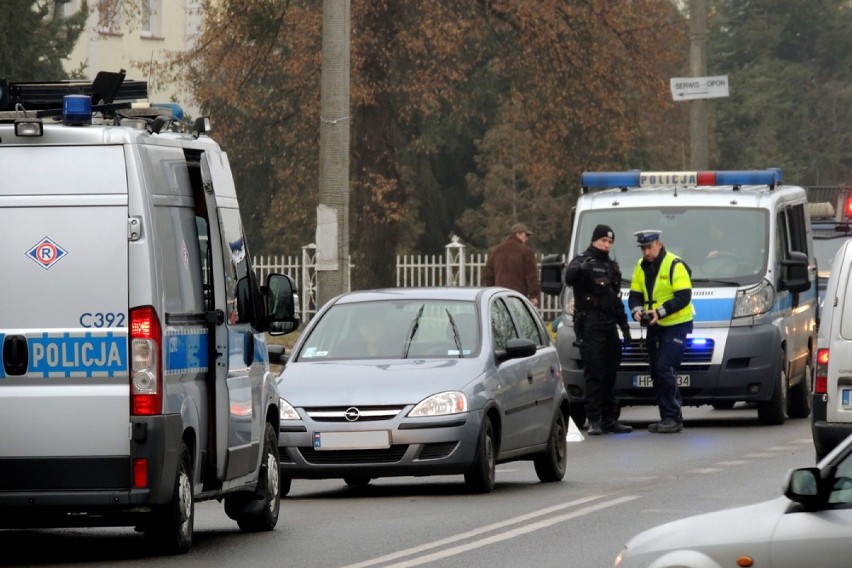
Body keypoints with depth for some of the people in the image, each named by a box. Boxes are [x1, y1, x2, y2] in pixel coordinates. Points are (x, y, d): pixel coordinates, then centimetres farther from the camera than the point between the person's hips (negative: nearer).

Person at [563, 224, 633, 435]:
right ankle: (594, 420, -11)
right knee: (594, 373, -11)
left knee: (610, 374, 8)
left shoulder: (612, 266, 22)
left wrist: (624, 325, 24)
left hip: (609, 326, 7)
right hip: (589, 325, -7)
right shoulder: (582, 261, -1)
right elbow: (569, 277, -23)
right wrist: (581, 268, -43)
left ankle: (609, 419, 12)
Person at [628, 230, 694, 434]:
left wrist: (660, 312, -27)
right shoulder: (641, 267, 10)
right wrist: (636, 309, -11)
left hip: (676, 325, -8)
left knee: (665, 369, -16)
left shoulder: (675, 265, -13)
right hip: (654, 326, 8)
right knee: (657, 373, 7)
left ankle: (672, 418, -12)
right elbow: (635, 295, 11)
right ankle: (670, 418, 14)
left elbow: (683, 297, -18)